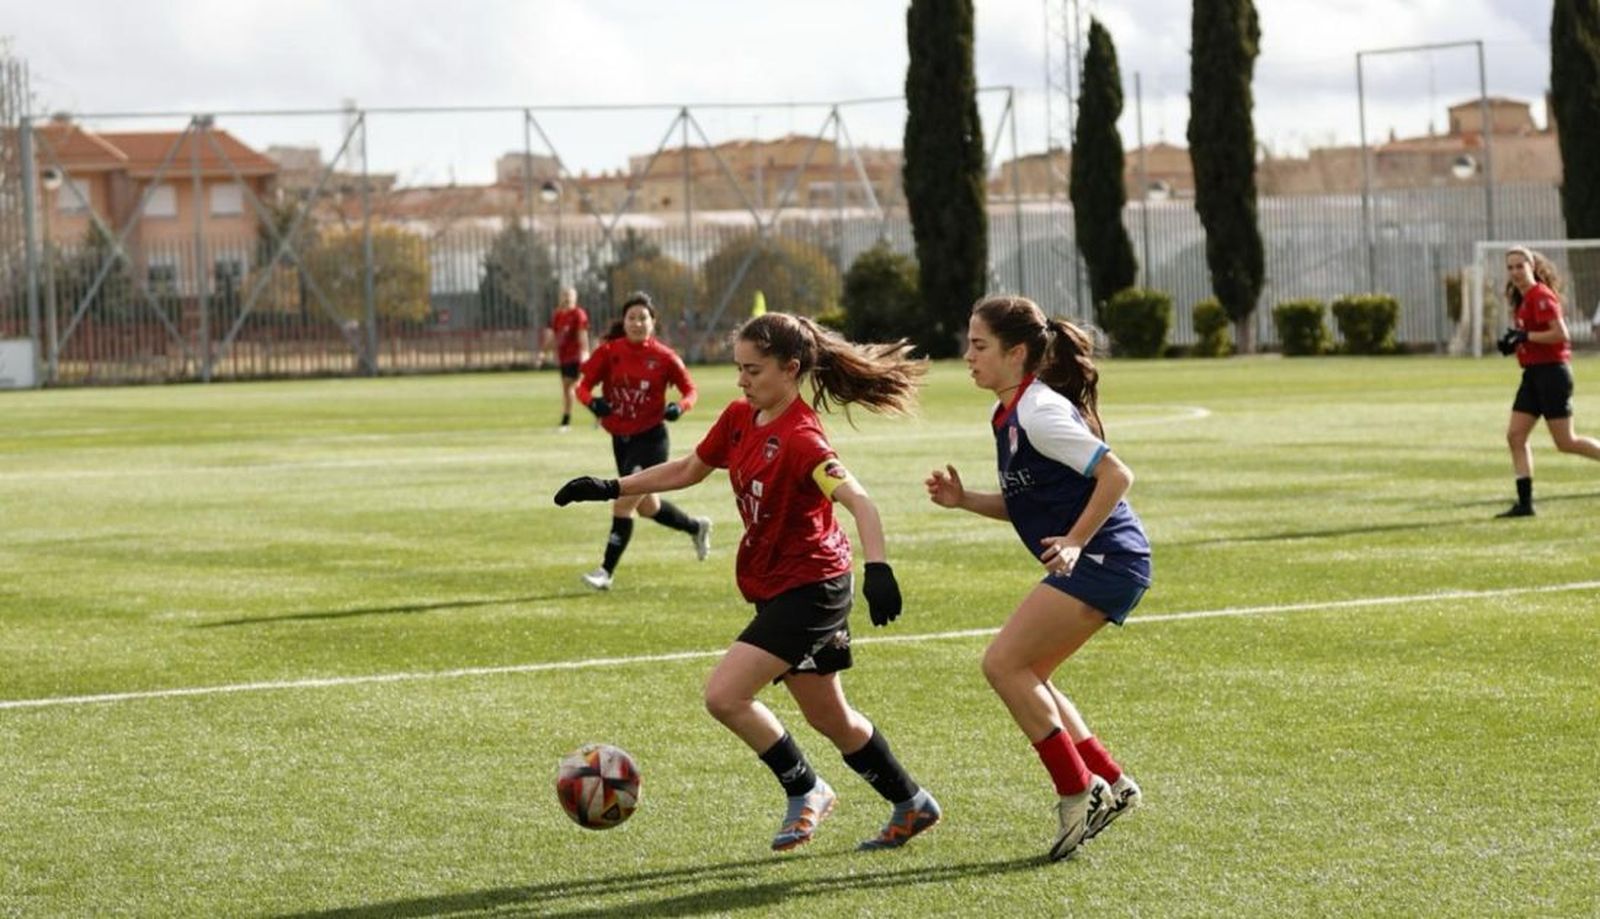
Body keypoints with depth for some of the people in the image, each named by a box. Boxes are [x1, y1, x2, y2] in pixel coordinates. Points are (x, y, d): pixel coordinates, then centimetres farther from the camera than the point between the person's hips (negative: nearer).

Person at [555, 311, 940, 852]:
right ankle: (912, 806, 33)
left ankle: (805, 792, 2)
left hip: (809, 588, -9)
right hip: (777, 589, 9)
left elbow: (858, 502, -34)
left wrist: (877, 568, -48)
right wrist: (612, 489, 12)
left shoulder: (799, 438, -23)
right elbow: (688, 470, 18)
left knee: (724, 695, -16)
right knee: (829, 718, 18)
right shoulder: (740, 419, 3)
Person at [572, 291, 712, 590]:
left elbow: (690, 389, 0)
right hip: (620, 439, 5)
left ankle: (606, 571, -6)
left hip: (650, 439, -5)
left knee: (624, 503, -14)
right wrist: (592, 401, -26)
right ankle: (696, 527, 46)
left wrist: (680, 406, -22)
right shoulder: (609, 352, -4)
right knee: (647, 506, 19)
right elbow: (583, 385, -4)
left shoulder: (663, 357, -9)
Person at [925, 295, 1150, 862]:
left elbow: (1116, 475, -19)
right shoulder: (1011, 415, 15)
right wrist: (963, 500, 7)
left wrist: (1074, 542, -22)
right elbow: (1025, 505, 22)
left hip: (1104, 560, -10)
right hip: (1093, 565, 10)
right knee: (1023, 676, 10)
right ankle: (1110, 784, 14)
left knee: (1003, 663, -13)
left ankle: (1078, 789, -8)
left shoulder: (1038, 412, -15)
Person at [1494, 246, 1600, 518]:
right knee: (1515, 436, 1)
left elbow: (1560, 333, -21)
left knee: (1566, 442, -6)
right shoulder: (1521, 300, 14)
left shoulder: (1541, 296, -13)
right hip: (1533, 373, 9)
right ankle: (1525, 503, 2)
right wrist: (1514, 343, 6)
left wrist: (1525, 336, -20)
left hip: (1551, 371, -9)